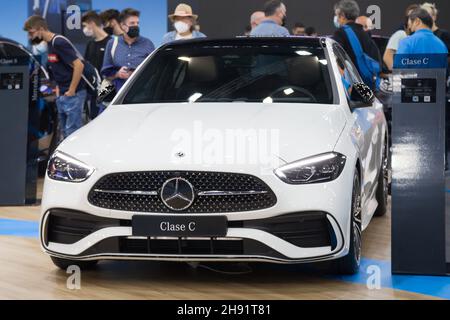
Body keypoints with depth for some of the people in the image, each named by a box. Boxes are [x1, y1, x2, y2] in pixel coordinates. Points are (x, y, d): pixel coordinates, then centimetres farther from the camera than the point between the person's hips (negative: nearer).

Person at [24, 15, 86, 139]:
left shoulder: (59, 43, -17)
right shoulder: (49, 44, 11)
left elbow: (79, 65, -23)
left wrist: (71, 91, -19)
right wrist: (58, 88, 14)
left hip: (73, 95, -9)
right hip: (61, 95, 10)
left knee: (72, 133, -9)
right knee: (65, 133, 13)